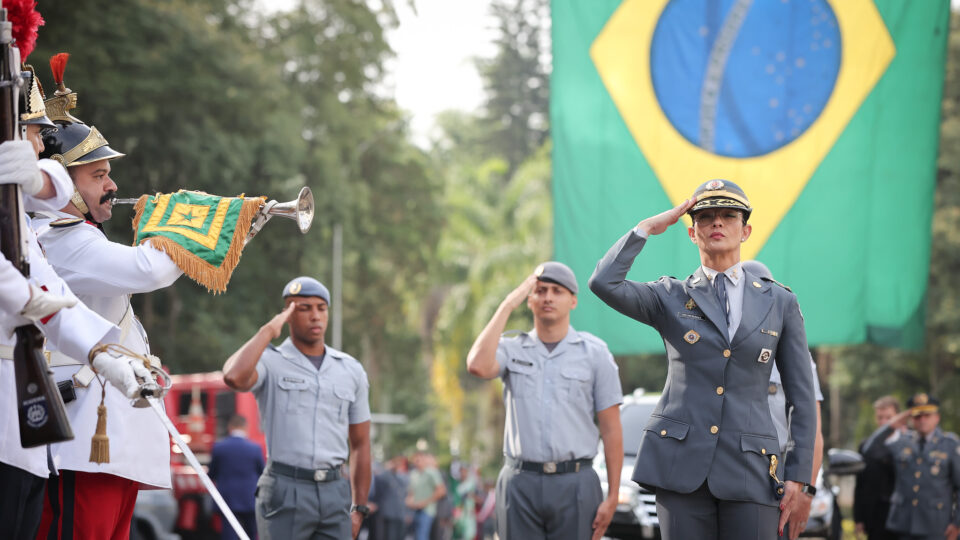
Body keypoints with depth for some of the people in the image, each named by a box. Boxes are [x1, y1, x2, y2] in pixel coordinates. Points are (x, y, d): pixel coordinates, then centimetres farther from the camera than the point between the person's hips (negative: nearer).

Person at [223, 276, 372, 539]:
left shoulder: (351, 370, 13)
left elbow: (360, 444, 17)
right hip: (285, 490, -4)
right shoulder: (271, 362, 0)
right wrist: (267, 331, -13)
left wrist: (359, 508, 11)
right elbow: (234, 377, -26)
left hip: (335, 490, 4)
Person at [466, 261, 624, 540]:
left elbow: (611, 430, 4)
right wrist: (507, 304, -8)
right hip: (520, 484, 1)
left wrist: (612, 496, -3)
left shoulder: (594, 352, 5)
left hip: (575, 484, -1)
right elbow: (478, 365, -15)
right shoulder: (512, 349, 9)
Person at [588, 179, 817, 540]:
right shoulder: (670, 298, 9)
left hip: (750, 469, 0)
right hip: (682, 464, 0)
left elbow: (802, 399, 9)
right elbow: (603, 283, -10)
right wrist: (647, 228, -2)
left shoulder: (780, 303, 11)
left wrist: (798, 477, 1)